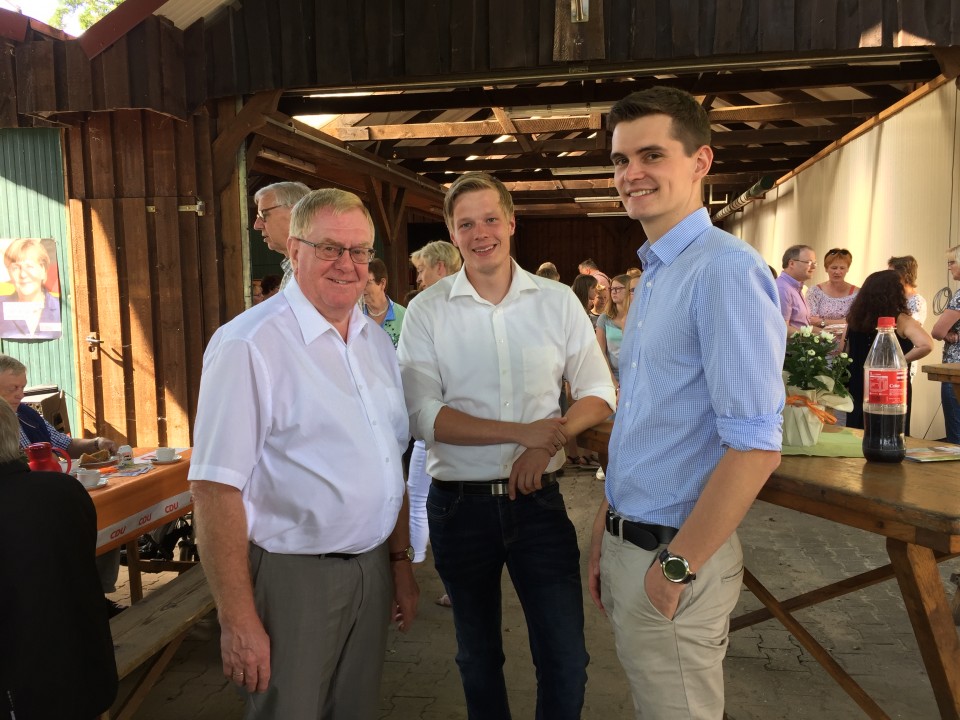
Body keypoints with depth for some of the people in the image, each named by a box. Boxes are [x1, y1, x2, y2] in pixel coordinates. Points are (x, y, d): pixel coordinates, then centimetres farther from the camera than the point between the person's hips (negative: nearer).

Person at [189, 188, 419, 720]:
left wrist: (400, 561, 15)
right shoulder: (249, 344, -15)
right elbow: (215, 487, -18)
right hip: (292, 576, -6)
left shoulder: (376, 342, 8)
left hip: (370, 570, 7)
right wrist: (238, 621, -18)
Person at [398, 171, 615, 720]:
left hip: (539, 498, 1)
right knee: (478, 655, 19)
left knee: (566, 657, 6)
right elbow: (423, 415, -12)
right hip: (460, 504, 0)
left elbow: (599, 393, 1)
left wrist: (545, 446, -16)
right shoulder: (427, 311, -4)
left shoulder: (558, 301, 0)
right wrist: (522, 431, -20)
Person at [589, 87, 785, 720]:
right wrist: (606, 537, 13)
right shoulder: (654, 277, 10)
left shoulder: (726, 270, -19)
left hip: (674, 556, -8)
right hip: (628, 545, 8)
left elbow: (755, 447, -24)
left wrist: (678, 567, -17)